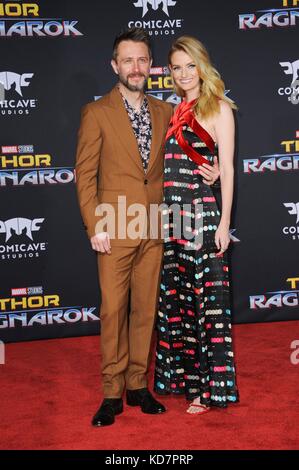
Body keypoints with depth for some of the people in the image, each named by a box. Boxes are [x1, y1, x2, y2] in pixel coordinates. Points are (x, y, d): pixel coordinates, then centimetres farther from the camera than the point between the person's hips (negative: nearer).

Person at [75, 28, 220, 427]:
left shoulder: (165, 112, 11)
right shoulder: (97, 113, -3)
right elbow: (85, 174, -4)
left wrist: (207, 170, 1)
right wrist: (95, 226, -11)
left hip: (154, 229, 4)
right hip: (115, 229, -4)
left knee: (146, 309, 9)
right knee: (113, 311, 0)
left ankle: (137, 384, 22)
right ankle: (112, 393, 12)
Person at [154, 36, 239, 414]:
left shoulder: (218, 108, -1)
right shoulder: (174, 112, 16)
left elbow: (227, 169, -5)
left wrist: (224, 222, -11)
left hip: (201, 212, -6)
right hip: (168, 214, 6)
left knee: (206, 297, -1)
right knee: (173, 297, 10)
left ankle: (208, 385, 8)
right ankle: (180, 375, 23)